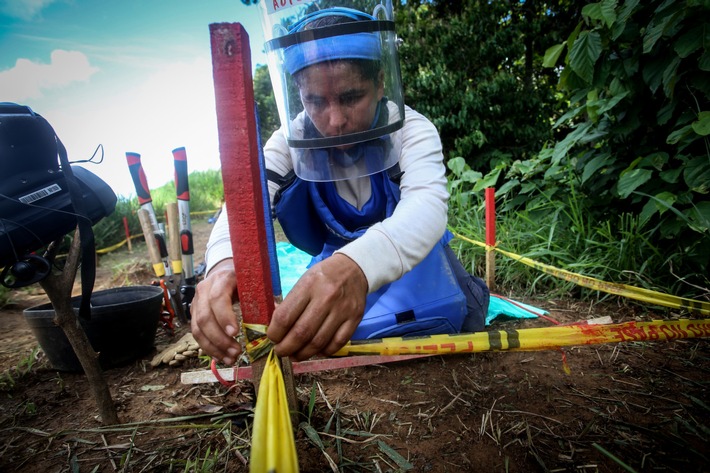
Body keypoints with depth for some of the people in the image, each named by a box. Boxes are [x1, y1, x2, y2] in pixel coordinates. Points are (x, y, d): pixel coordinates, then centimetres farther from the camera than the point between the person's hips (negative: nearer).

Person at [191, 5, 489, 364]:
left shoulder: (411, 129, -24)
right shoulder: (292, 139, -16)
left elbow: (426, 206, -42)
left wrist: (357, 265, -63)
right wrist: (225, 262, -55)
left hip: (412, 252, -2)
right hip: (338, 261, 3)